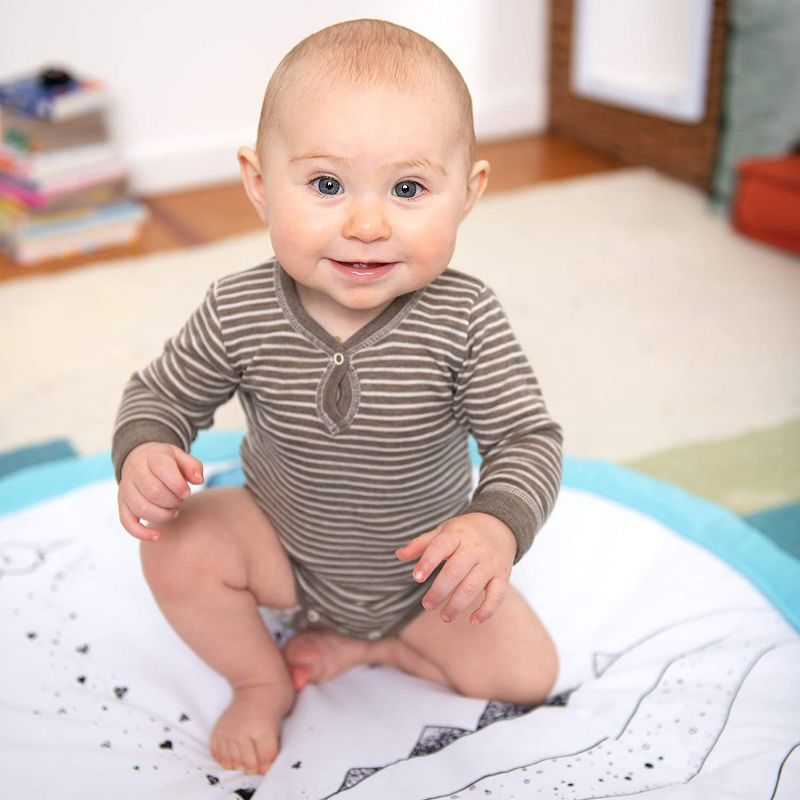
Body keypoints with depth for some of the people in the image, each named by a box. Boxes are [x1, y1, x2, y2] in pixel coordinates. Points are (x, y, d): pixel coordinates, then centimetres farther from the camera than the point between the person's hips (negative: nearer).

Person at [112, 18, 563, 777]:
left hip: (421, 567, 0)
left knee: (527, 674, -5)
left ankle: (359, 644, 14)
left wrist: (497, 525, -45)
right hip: (286, 547, 1)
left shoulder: (465, 320, -28)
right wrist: (143, 454, -32)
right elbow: (162, 394, -9)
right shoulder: (238, 313, -23)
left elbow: (527, 437, -24)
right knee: (177, 549, -23)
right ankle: (264, 680, 6)